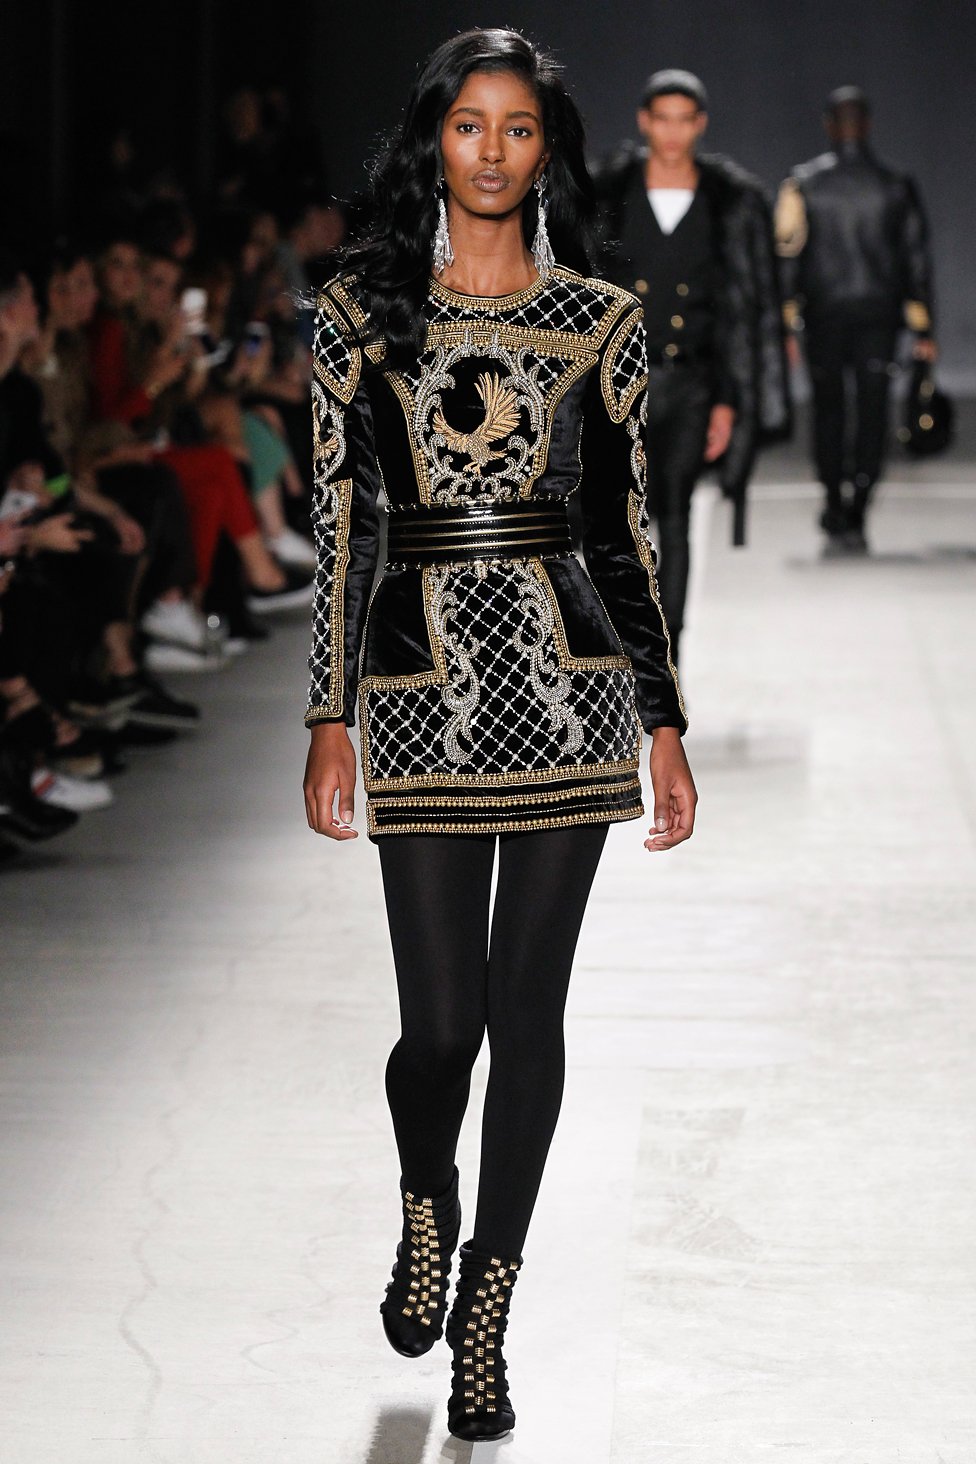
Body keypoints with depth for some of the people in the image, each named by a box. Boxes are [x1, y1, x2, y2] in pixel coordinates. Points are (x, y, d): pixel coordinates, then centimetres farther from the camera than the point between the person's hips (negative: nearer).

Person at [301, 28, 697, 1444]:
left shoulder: (602, 319, 6)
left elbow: (625, 529, 8)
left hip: (567, 675, 1)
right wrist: (330, 717, 0)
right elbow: (339, 521, 4)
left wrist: (664, 721, 5)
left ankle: (485, 1311, 19)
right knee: (443, 1016, -1)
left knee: (529, 1004, 5)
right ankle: (425, 1207, 33)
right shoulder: (361, 310, 4)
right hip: (423, 678, -1)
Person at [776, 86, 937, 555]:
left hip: (823, 310, 0)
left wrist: (784, 322, -1)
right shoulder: (896, 186, 2)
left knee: (828, 409, 15)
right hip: (879, 313, 0)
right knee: (872, 411, 0)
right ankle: (854, 520, -9)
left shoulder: (802, 183, -1)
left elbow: (787, 251, -4)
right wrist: (922, 328, 7)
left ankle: (834, 506, 20)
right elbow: (916, 257, 3)